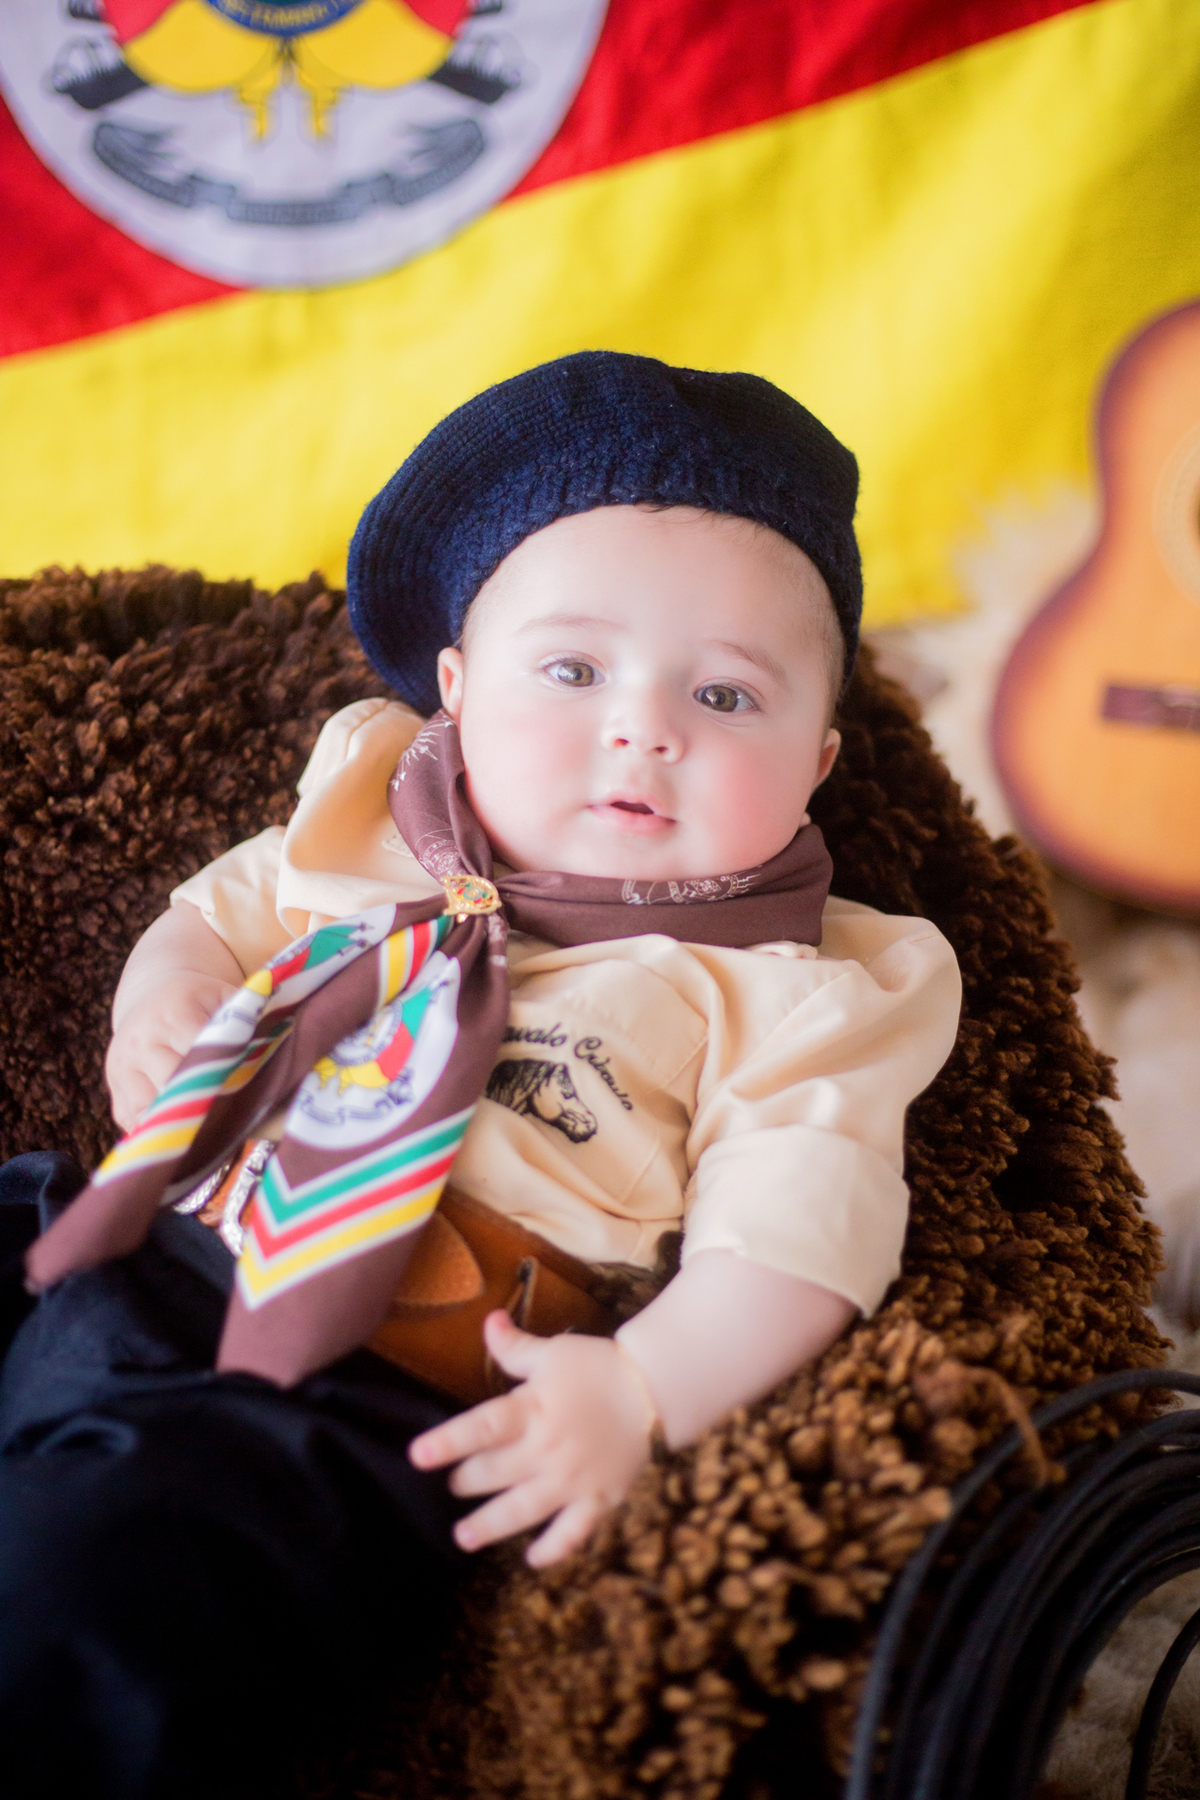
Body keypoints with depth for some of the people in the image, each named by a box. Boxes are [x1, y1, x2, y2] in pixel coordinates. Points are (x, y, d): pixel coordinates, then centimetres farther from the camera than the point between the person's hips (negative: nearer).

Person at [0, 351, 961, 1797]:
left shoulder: (785, 992, 3)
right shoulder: (367, 816, 16)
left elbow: (791, 1237, -6)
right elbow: (227, 905, 30)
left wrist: (639, 1391, -23)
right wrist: (165, 989, 7)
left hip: (354, 1388, -6)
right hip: (123, 1252, 7)